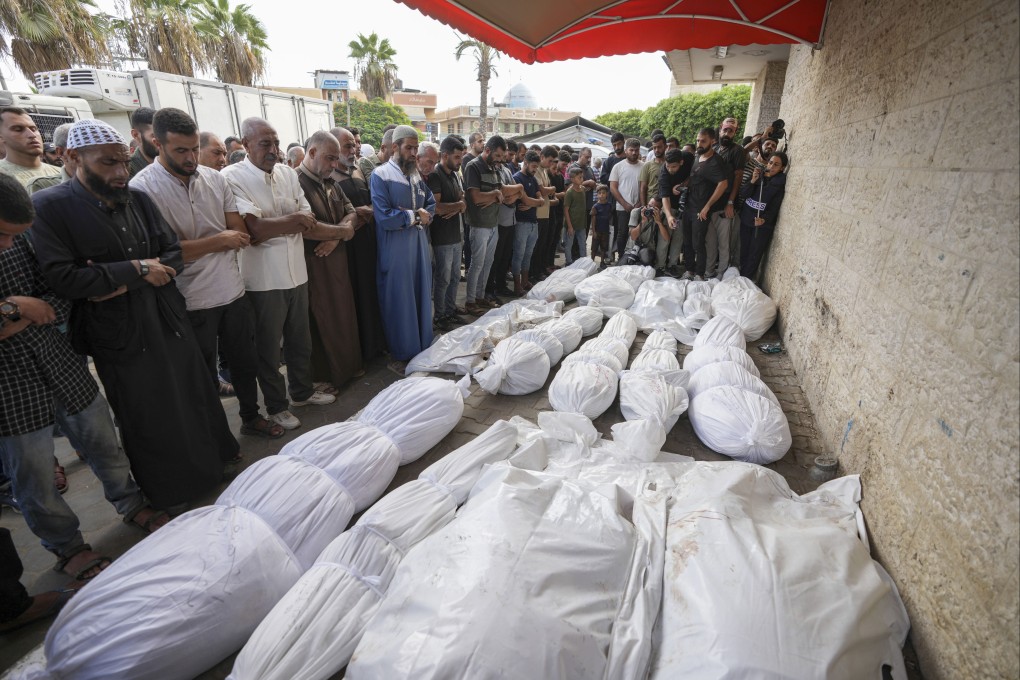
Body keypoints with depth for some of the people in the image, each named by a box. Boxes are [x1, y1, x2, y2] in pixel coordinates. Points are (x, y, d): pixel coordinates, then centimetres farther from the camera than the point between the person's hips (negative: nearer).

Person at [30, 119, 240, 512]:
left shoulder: (139, 199, 4)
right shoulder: (49, 207, -10)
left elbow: (174, 255, 1)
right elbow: (62, 277, -19)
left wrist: (125, 283, -13)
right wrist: (137, 268, -17)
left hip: (170, 320, 4)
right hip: (120, 333, -4)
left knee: (195, 395, 15)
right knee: (148, 416, 12)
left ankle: (213, 458, 39)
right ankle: (169, 492, 33)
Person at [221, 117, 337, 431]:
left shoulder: (287, 173, 6)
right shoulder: (231, 177, -11)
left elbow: (306, 223, 3)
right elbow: (254, 230, -22)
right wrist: (293, 220, -11)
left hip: (296, 273, 5)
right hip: (263, 280, -5)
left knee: (300, 340, 19)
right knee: (268, 348, 11)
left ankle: (302, 391, 40)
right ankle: (276, 406, 29)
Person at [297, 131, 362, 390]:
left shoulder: (330, 181, 12)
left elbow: (350, 212, 9)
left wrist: (335, 238, -10)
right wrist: (341, 231, -11)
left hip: (337, 259, 7)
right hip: (313, 265, -7)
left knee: (345, 314, 13)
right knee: (320, 321, 4)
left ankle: (348, 365, 29)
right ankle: (321, 375, 20)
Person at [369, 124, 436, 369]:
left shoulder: (415, 174, 11)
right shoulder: (381, 175, -10)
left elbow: (431, 203, 14)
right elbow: (385, 218, -20)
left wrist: (423, 215, -7)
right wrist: (415, 216, -11)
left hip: (420, 246, 7)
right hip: (395, 251, -6)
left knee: (421, 298, 14)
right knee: (399, 303, 3)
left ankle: (423, 347, 30)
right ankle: (400, 356, 18)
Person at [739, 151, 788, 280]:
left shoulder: (781, 184, -8)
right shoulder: (757, 175, 5)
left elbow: (775, 207, -13)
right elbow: (743, 195, -3)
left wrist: (764, 220, -29)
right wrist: (752, 181, -17)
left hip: (763, 225, -4)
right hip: (746, 220, 4)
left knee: (754, 256, 1)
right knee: (744, 253, 12)